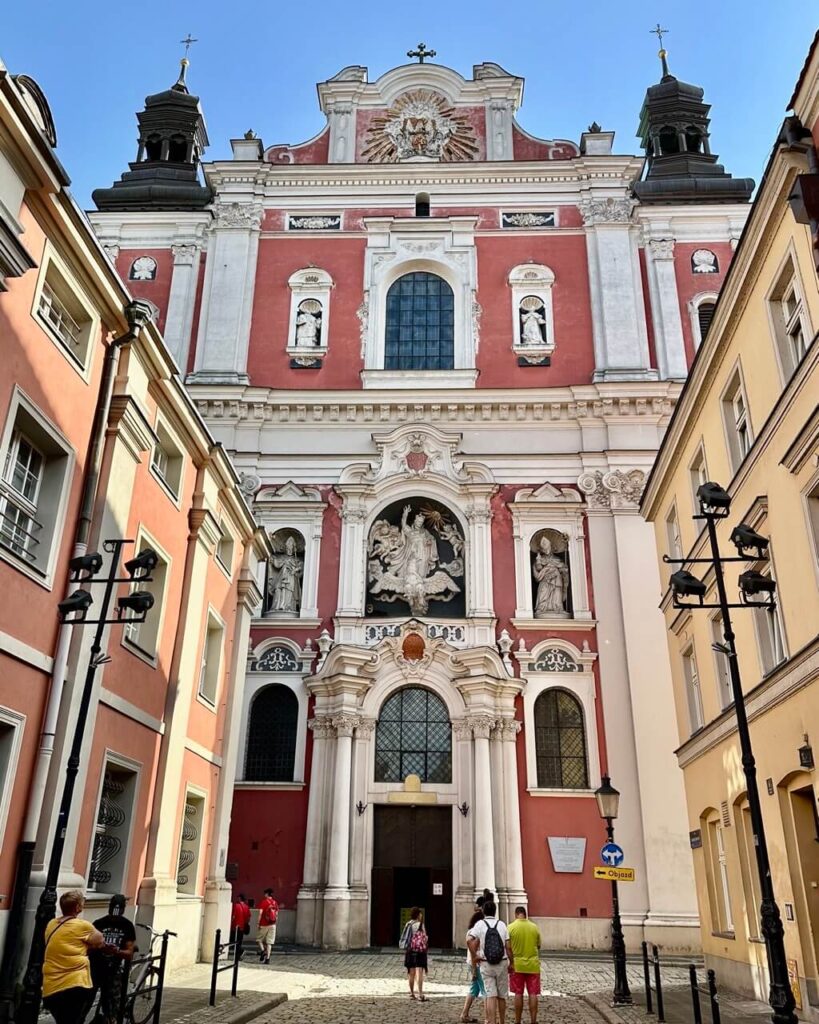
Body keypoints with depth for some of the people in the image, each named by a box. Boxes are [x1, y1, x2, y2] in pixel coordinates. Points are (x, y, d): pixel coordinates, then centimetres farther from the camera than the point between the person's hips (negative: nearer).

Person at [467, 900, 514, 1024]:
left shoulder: (479, 924, -3)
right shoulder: (502, 924, 1)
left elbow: (469, 940, -19)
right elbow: (508, 947, -2)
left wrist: (474, 956, -8)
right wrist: (511, 963, 8)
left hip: (486, 964, -1)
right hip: (502, 963, 1)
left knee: (491, 995, 1)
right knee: (501, 996, 14)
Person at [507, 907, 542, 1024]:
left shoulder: (511, 927, -8)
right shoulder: (534, 927, 0)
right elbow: (538, 946, 8)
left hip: (517, 965, -1)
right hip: (533, 965, 1)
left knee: (518, 994, 7)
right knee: (533, 994, 5)